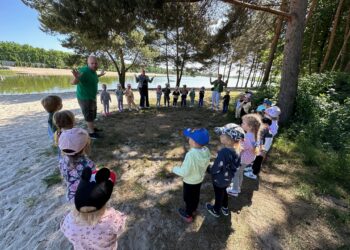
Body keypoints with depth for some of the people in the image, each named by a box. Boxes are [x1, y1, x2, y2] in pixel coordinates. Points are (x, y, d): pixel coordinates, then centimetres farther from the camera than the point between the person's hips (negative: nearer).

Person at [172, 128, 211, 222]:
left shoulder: (190, 155, -40)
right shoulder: (206, 151, -19)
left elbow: (185, 172, -31)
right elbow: (206, 164, -3)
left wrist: (175, 169, -13)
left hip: (190, 182, -6)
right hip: (200, 179, 6)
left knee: (188, 198, 21)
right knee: (196, 196, 30)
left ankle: (188, 215, 44)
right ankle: (193, 209, 56)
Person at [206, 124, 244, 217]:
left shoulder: (223, 152, -38)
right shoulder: (236, 150, -15)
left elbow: (215, 169, -28)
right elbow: (236, 165, 0)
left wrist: (208, 169, -9)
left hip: (219, 180, -6)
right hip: (228, 178, 6)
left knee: (219, 195, 20)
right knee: (223, 192, 31)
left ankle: (216, 211, 48)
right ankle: (225, 208, 55)